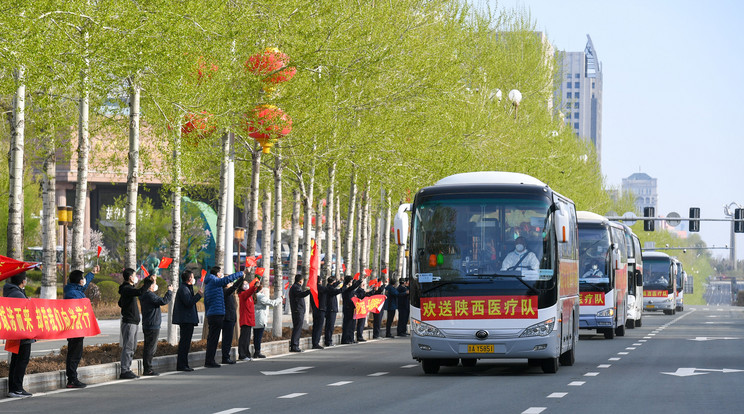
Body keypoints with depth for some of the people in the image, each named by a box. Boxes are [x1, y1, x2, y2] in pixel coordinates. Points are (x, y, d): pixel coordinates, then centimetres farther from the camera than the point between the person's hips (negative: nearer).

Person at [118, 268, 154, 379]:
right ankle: (124, 371, -8)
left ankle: (127, 370, 17)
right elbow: (140, 292, -33)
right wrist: (149, 282, -25)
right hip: (129, 323, -10)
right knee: (128, 347, -9)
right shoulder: (126, 289, -15)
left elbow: (120, 303, 29)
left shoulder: (127, 288, 17)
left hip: (133, 323, 10)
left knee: (132, 347, 13)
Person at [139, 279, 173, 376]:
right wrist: (169, 291, -10)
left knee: (148, 347, 14)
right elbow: (163, 301, -23)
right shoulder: (150, 295, -17)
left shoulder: (144, 295, 15)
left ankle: (146, 369, 17)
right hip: (152, 326, -10)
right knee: (151, 347, -8)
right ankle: (148, 369, -8)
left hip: (147, 325, 10)